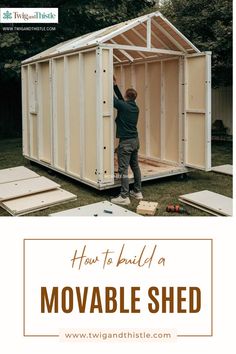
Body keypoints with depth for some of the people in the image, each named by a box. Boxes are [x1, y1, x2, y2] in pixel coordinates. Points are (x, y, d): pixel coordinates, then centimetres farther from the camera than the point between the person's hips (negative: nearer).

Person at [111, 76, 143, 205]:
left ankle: (124, 197, -6)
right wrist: (115, 86, 21)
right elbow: (122, 100, 20)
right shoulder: (135, 107, 8)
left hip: (125, 142, -8)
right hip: (135, 140, 8)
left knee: (123, 169, -7)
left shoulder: (123, 106, -14)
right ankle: (137, 192, 23)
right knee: (135, 166, 14)